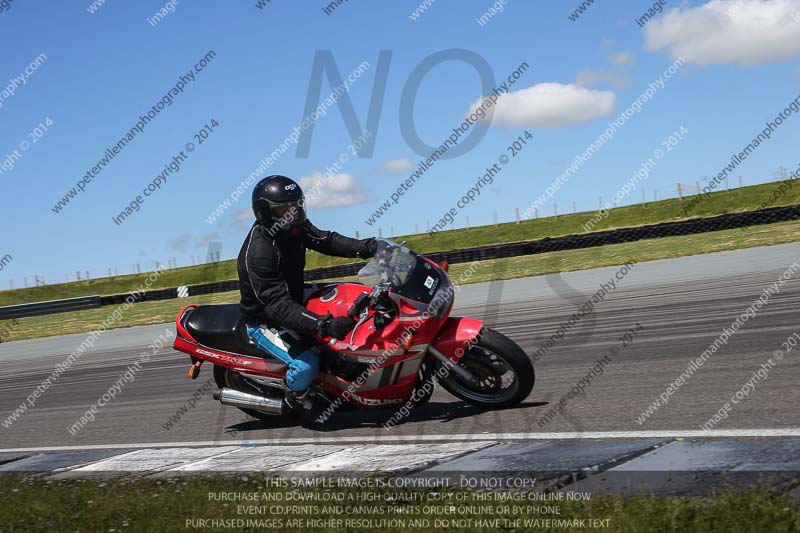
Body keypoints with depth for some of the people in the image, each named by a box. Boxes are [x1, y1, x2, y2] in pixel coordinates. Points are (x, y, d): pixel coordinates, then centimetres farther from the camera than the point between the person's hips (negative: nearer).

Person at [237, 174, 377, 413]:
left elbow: (325, 240, 0)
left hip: (295, 299, 9)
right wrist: (324, 325, -48)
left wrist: (364, 247, -20)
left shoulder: (295, 227, -7)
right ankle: (295, 397, 5)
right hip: (266, 322, -9)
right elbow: (278, 306, -39)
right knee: (306, 364, -29)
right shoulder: (257, 253, -33)